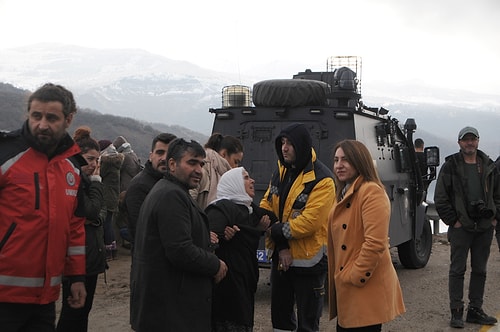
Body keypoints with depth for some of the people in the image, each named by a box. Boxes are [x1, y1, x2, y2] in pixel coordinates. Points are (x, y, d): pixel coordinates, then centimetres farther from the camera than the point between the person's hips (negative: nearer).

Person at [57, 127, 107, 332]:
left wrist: (92, 219, -3)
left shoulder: (85, 179, 14)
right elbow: (91, 211, -19)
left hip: (90, 255, 9)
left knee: (83, 307, 14)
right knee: (73, 309, -2)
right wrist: (96, 181, -10)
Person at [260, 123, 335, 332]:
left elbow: (310, 220, -25)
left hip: (307, 259, -7)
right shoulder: (280, 173, 6)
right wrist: (280, 245, -12)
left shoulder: (321, 179, -17)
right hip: (280, 257, 7)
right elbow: (266, 205, 0)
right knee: (280, 314, 20)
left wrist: (277, 232, -18)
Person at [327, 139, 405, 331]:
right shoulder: (344, 193, 17)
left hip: (366, 290, -9)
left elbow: (375, 243, -24)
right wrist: (340, 279, 15)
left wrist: (354, 277, -18)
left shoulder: (371, 192, -15)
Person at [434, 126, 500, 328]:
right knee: (458, 269, 0)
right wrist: (453, 220, -9)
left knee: (480, 270, 11)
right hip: (461, 227, -4)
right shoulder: (451, 166, -4)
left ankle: (475, 310, 21)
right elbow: (440, 198, -5)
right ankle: (456, 312, 7)